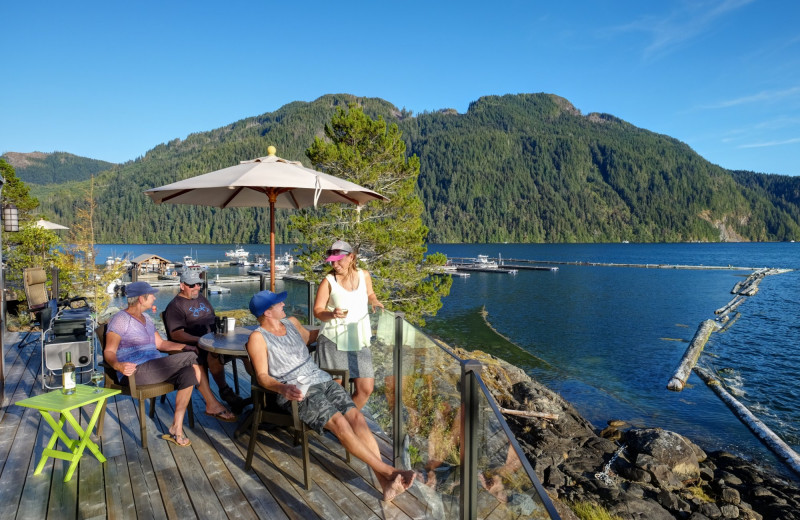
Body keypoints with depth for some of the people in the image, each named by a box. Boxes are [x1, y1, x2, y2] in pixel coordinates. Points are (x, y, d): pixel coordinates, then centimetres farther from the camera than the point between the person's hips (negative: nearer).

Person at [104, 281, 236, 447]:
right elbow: (109, 351, -14)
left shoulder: (145, 319, 19)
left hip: (154, 369, 9)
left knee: (189, 374, -18)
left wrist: (183, 346, 7)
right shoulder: (121, 320, -7)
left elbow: (160, 343, 22)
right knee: (191, 357, -22)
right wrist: (117, 365, -36)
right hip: (137, 372, -9)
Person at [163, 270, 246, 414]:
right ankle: (225, 392, -27)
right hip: (194, 347, -7)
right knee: (214, 352, -38)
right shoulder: (175, 306, -2)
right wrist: (200, 340, -24)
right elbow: (176, 334, -13)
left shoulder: (202, 298, 21)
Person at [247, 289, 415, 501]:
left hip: (322, 379, 6)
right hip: (298, 392, -6)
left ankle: (384, 482, -21)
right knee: (339, 423, -26)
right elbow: (262, 377, -9)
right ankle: (387, 470, -18)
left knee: (356, 415, -17)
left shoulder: (291, 322, 15)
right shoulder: (258, 338, -5)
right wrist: (283, 388, -29)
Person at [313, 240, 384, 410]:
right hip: (333, 341, -3)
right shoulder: (328, 281, -5)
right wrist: (332, 314, -25)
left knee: (366, 388, 1)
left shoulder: (364, 275, 5)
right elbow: (317, 310, -4)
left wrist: (374, 301, 1)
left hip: (359, 342, 4)